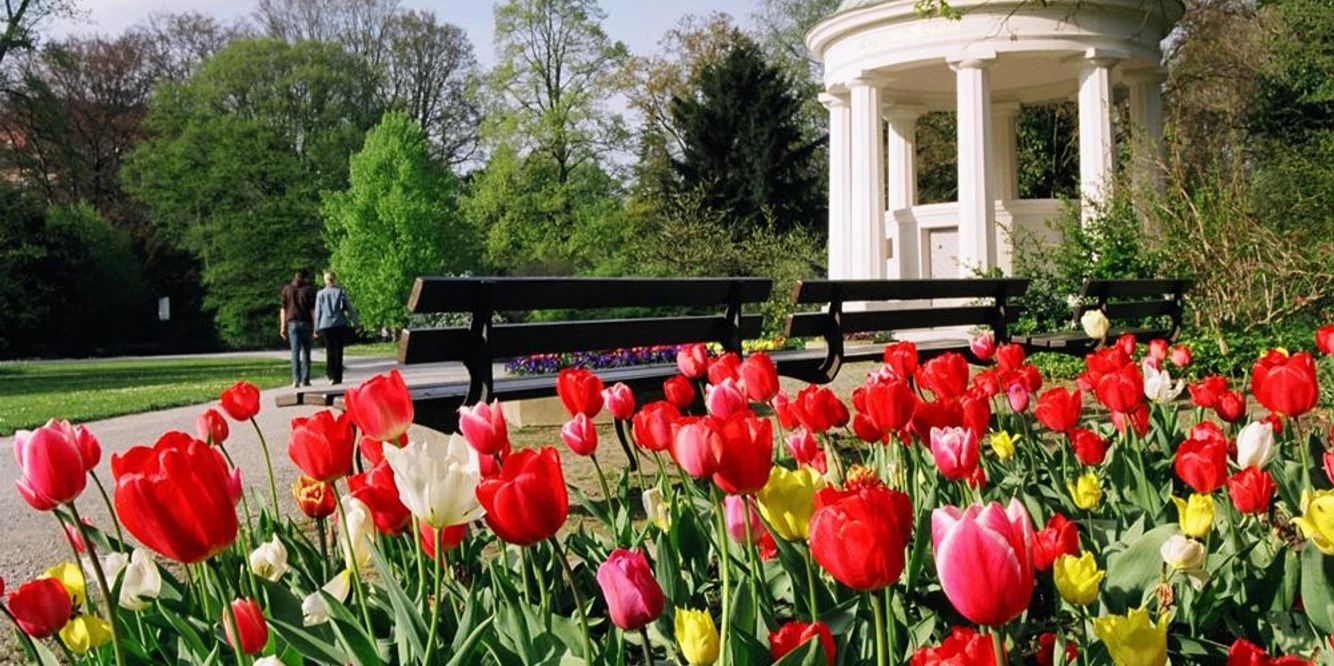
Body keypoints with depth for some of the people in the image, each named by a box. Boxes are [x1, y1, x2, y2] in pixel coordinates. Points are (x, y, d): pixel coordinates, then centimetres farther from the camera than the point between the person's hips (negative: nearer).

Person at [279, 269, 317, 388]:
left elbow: (283, 309, 5)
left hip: (292, 323, 1)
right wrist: (315, 326, -1)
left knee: (295, 352, -1)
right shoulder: (309, 290, -1)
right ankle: (305, 380, 8)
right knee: (306, 352, 8)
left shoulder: (287, 289, 7)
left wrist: (283, 327, 8)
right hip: (306, 323, -1)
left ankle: (296, 379, -13)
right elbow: (313, 310, -5)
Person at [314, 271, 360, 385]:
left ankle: (332, 376, -5)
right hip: (340, 324, 0)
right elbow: (350, 309, 1)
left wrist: (317, 329, 8)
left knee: (329, 351, 5)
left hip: (326, 325, 0)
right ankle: (338, 377, 2)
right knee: (338, 350, 4)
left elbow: (318, 312, 4)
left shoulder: (320, 294, 3)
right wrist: (356, 324, 7)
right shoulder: (341, 292, 2)